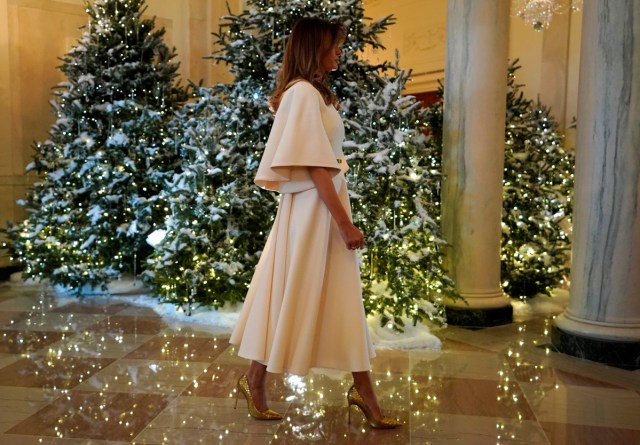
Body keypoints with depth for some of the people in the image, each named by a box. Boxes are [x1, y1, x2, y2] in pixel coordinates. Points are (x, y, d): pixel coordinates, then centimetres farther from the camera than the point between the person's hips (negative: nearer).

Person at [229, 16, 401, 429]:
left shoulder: (315, 93, 16)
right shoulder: (304, 93, -15)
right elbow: (316, 167, -21)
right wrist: (345, 223, -20)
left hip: (326, 205, 10)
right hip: (313, 208, -10)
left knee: (343, 300, 12)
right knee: (293, 297, 2)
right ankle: (255, 381, 20)